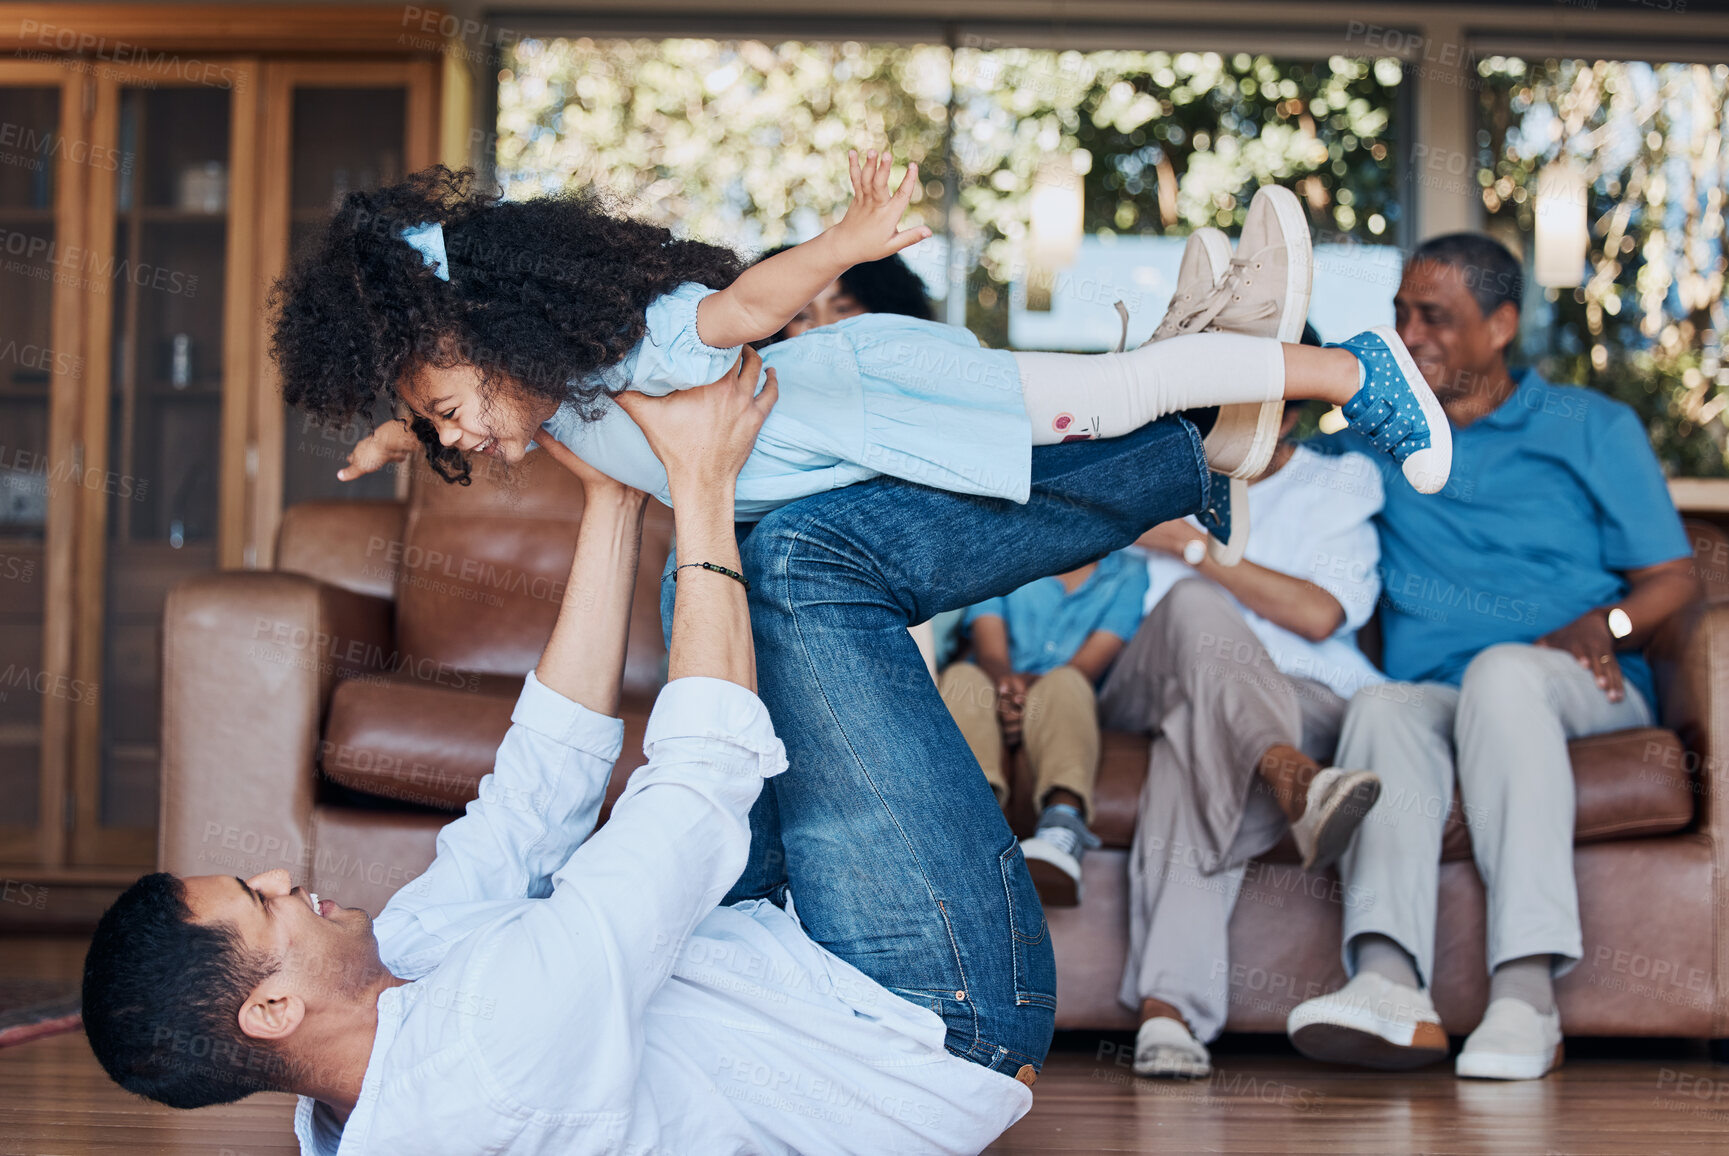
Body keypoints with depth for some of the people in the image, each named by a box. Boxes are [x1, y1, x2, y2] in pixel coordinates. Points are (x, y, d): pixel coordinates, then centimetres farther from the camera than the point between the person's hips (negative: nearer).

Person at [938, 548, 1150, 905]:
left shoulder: (1128, 573, 12)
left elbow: (1089, 666, -4)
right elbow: (989, 652, -2)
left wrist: (1031, 687, -25)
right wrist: (1005, 681, -28)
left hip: (1067, 711, -1)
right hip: (990, 702, 1)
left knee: (1065, 682, -35)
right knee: (961, 678, -31)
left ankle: (1061, 826, -64)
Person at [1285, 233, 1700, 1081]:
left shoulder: (1591, 426, 16)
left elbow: (1674, 578, 10)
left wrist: (1605, 626, -11)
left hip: (1578, 693, -2)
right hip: (1433, 699, 2)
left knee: (1502, 670, -38)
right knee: (1380, 709, -35)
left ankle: (1527, 988, -50)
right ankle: (1389, 982, -58)